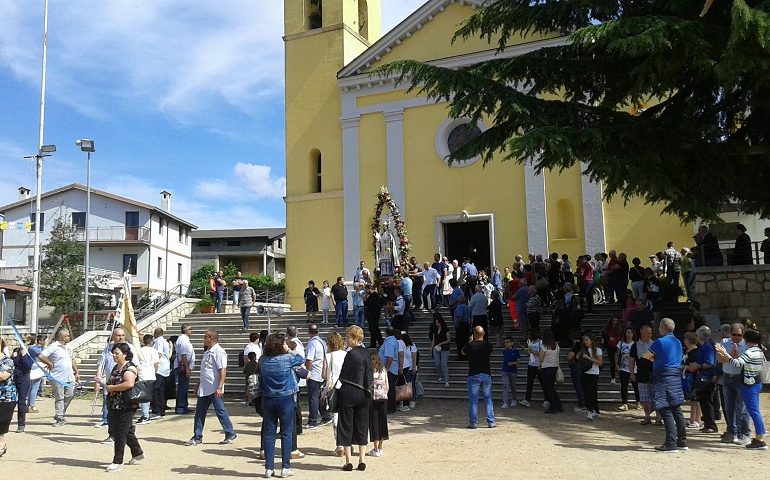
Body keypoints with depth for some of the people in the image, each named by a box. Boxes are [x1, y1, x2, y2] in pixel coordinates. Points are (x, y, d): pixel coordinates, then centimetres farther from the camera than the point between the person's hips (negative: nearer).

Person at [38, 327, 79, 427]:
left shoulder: (68, 348, 16)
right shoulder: (53, 347, -9)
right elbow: (41, 356, -18)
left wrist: (76, 372, 20)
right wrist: (51, 364, -11)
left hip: (70, 377, 7)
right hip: (58, 378, -7)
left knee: (70, 395, 8)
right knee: (59, 398, 0)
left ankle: (60, 414, 25)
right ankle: (60, 418, 8)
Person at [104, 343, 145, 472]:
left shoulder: (129, 367, -14)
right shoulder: (116, 367, 15)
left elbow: (129, 384, -29)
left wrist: (112, 388, -21)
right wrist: (107, 386, 11)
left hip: (126, 407, -10)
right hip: (114, 406, 10)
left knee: (120, 433, -4)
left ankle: (117, 462, 4)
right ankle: (138, 453, 32)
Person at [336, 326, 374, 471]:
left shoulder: (350, 353, -14)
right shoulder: (367, 354, 5)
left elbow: (343, 376, -12)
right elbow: (371, 376, 8)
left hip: (348, 393, -6)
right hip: (364, 394, 6)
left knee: (346, 426, 4)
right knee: (362, 427, 11)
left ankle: (348, 462, 6)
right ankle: (361, 461, 11)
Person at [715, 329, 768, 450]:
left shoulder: (750, 352, -19)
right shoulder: (760, 351, 11)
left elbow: (737, 363, -30)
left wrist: (726, 354, -21)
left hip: (749, 385, -10)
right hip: (757, 382, 10)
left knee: (753, 411, -7)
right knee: (755, 411, 15)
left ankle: (760, 441, -6)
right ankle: (759, 437, 21)